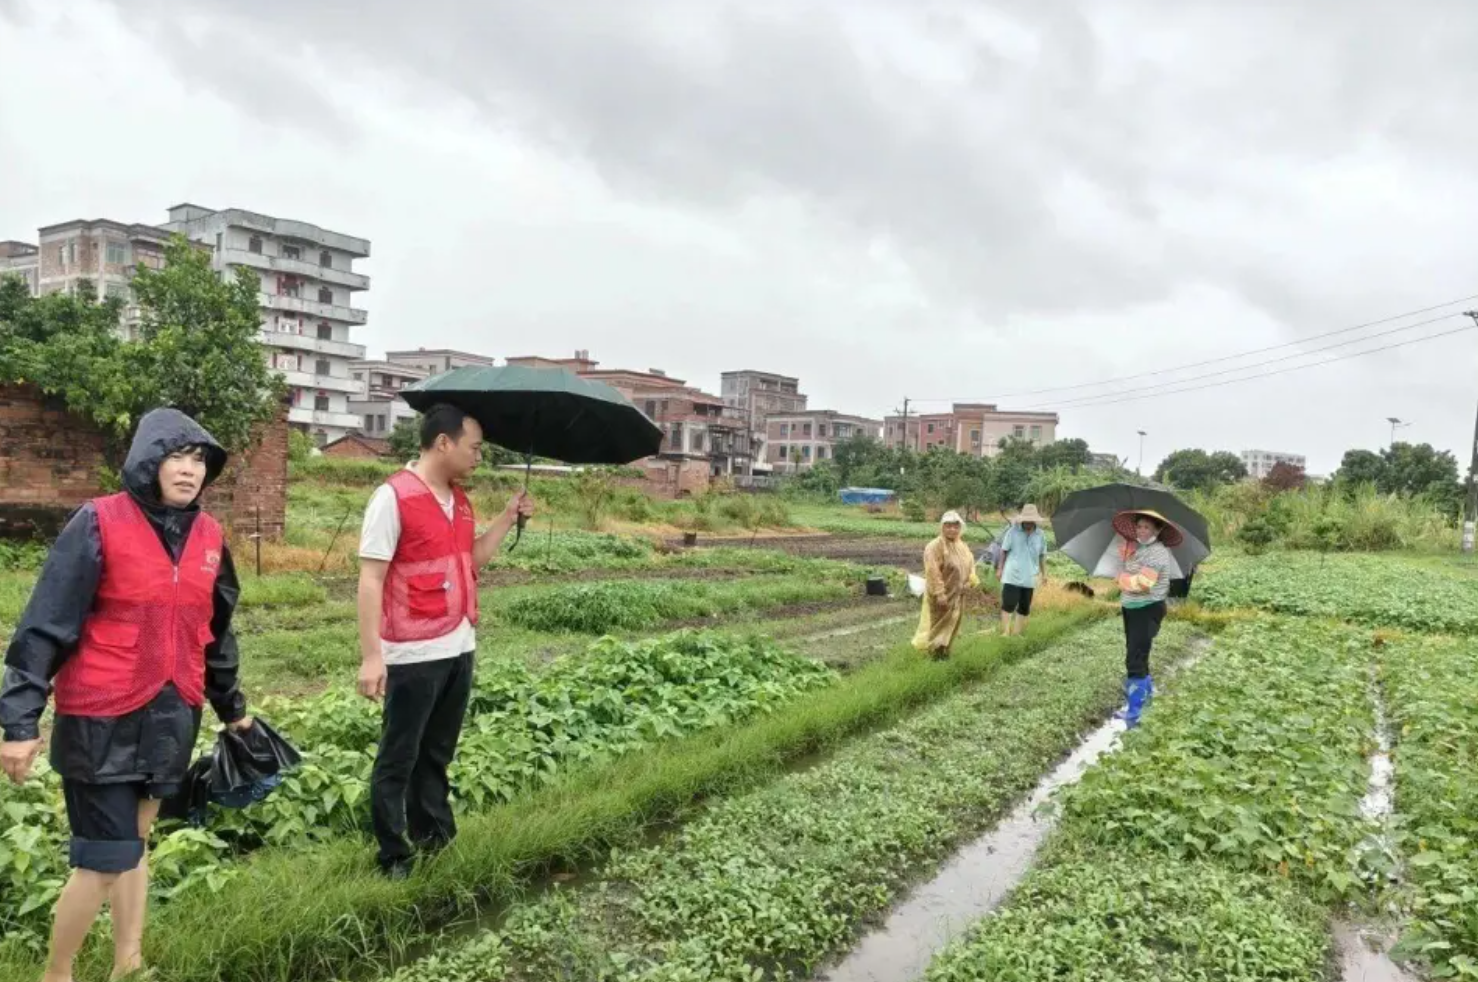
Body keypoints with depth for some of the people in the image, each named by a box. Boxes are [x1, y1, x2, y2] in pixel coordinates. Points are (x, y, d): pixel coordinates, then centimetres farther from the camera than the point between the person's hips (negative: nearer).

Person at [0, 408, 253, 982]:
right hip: (101, 721, -5)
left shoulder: (209, 536, 5)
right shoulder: (99, 524, -12)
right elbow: (46, 625, -11)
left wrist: (231, 706, 22)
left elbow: (216, 631, 16)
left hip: (173, 715, 5)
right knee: (106, 857, -1)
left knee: (135, 839, 18)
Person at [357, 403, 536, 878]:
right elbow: (370, 579, -16)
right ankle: (393, 859, 18)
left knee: (437, 756, 19)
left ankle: (434, 840, 32)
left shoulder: (460, 499, 9)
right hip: (413, 656, -8)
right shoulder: (393, 497, -15)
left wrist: (508, 518, 7)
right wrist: (370, 655, -20)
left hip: (459, 649, 8)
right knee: (398, 760, 6)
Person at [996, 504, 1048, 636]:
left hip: (1029, 578, 4)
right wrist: (999, 569, -2)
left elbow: (1042, 555, 13)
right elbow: (1004, 551, 0)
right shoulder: (1013, 531, -6)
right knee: (1008, 605, -8)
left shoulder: (1040, 535, 3)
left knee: (1024, 608, 9)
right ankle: (1005, 634, -3)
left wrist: (1044, 573, 12)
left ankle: (1017, 634, 19)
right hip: (1012, 576, -4)